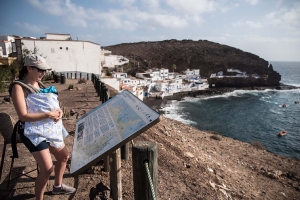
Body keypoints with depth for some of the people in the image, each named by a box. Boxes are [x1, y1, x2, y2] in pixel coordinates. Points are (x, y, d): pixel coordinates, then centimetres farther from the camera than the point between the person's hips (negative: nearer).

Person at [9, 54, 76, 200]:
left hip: (51, 129, 9)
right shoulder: (18, 87, -13)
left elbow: (51, 105, 16)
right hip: (35, 132, -8)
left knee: (64, 156, 19)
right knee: (47, 169, -13)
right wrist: (49, 114, -21)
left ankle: (58, 186, 42)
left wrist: (59, 112, -6)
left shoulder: (39, 84, 11)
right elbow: (23, 116, -21)